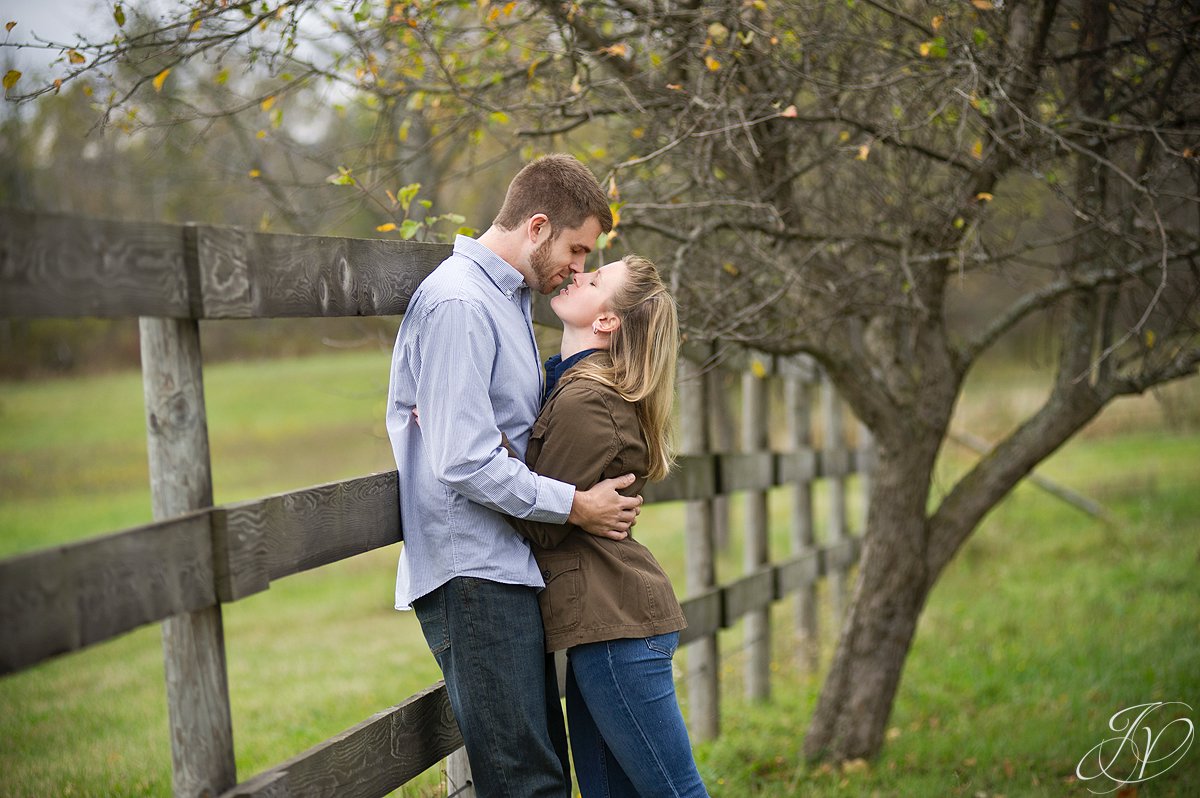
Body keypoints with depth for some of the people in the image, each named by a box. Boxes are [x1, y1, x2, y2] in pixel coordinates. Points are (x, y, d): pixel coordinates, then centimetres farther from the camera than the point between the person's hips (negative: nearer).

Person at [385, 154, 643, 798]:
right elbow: (465, 463, -21)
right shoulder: (458, 303, -14)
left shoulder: (509, 297, 19)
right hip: (470, 572, -10)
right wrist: (575, 506, -12)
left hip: (506, 566, 10)